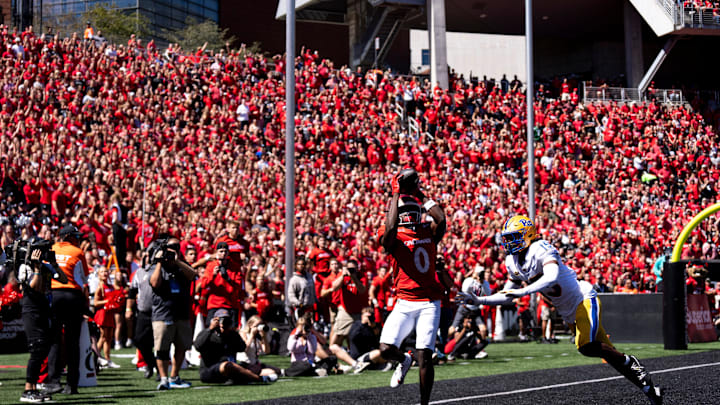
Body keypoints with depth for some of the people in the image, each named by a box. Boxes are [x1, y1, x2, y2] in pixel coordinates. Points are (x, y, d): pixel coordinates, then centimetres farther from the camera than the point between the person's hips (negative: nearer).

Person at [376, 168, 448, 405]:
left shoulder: (429, 232, 10)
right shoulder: (391, 236, -1)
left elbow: (441, 219, -11)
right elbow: (390, 228, -25)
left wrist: (420, 194, 1)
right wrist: (396, 194, -14)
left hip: (429, 303, 1)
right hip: (405, 303, -1)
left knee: (425, 357, -5)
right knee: (386, 349, -13)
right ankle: (403, 361, 25)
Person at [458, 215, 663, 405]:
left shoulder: (540, 249, -20)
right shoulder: (512, 262, 6)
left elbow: (552, 277, -38)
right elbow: (508, 296, 14)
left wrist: (522, 292, -42)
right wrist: (479, 300, 3)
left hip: (583, 299, -8)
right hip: (569, 313, 8)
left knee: (587, 346, -26)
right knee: (607, 352, 5)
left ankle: (630, 362, -2)